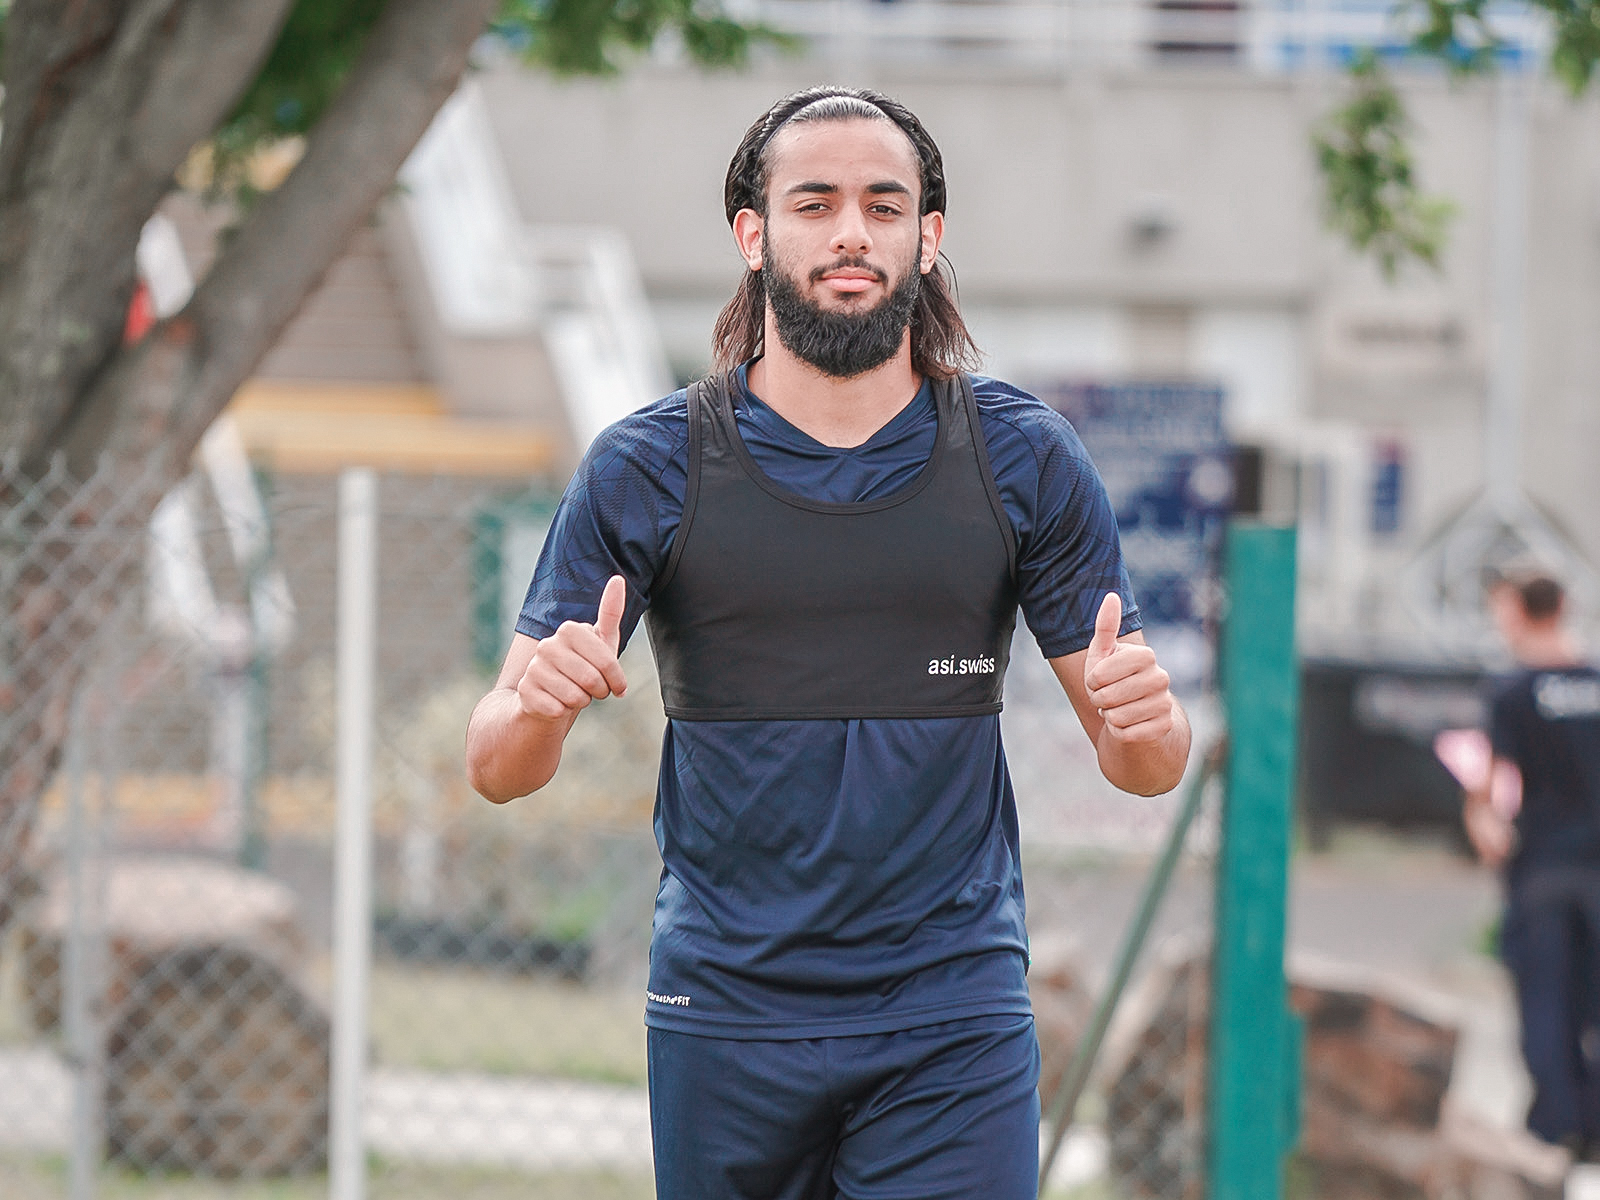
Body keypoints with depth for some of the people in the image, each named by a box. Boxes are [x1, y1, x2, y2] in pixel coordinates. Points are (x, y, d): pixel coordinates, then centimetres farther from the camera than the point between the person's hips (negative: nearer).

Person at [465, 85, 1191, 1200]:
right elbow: (497, 767, 0)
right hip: (725, 1014, 0)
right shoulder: (646, 470, 0)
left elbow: (1147, 766, 5)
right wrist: (539, 704, -24)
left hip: (954, 1023, 0)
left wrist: (1144, 717, -19)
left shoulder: (1024, 459, 3)